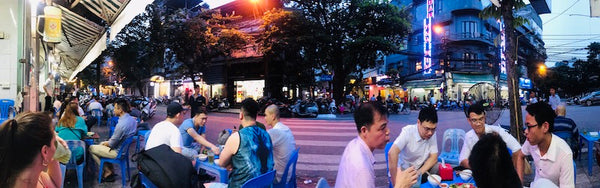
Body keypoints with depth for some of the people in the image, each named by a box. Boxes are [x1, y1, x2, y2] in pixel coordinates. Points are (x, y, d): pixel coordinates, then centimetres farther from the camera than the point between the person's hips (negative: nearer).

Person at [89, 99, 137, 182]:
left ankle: (107, 171, 14)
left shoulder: (121, 124, -32)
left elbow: (112, 144, -20)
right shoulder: (132, 119, -4)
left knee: (91, 148, 6)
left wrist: (106, 143, 0)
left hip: (117, 152, -9)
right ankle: (110, 169, 27)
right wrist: (108, 141, 7)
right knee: (101, 143, 29)